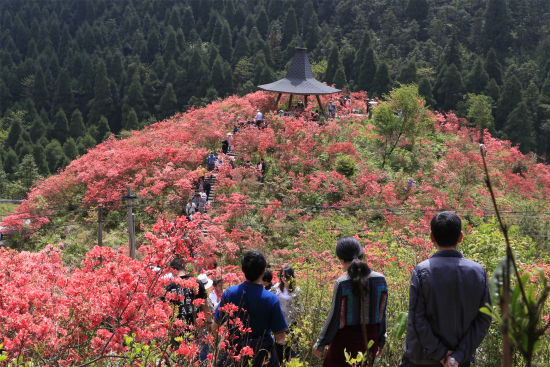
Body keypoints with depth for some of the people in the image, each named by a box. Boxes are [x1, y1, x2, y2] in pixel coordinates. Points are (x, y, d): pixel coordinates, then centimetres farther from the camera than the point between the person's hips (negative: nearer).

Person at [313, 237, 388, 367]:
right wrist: (381, 341, 18)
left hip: (346, 338, -5)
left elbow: (335, 317, -10)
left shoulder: (342, 283, -15)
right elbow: (382, 313, 6)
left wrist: (320, 344, 1)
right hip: (371, 339, 5)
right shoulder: (380, 279, -2)